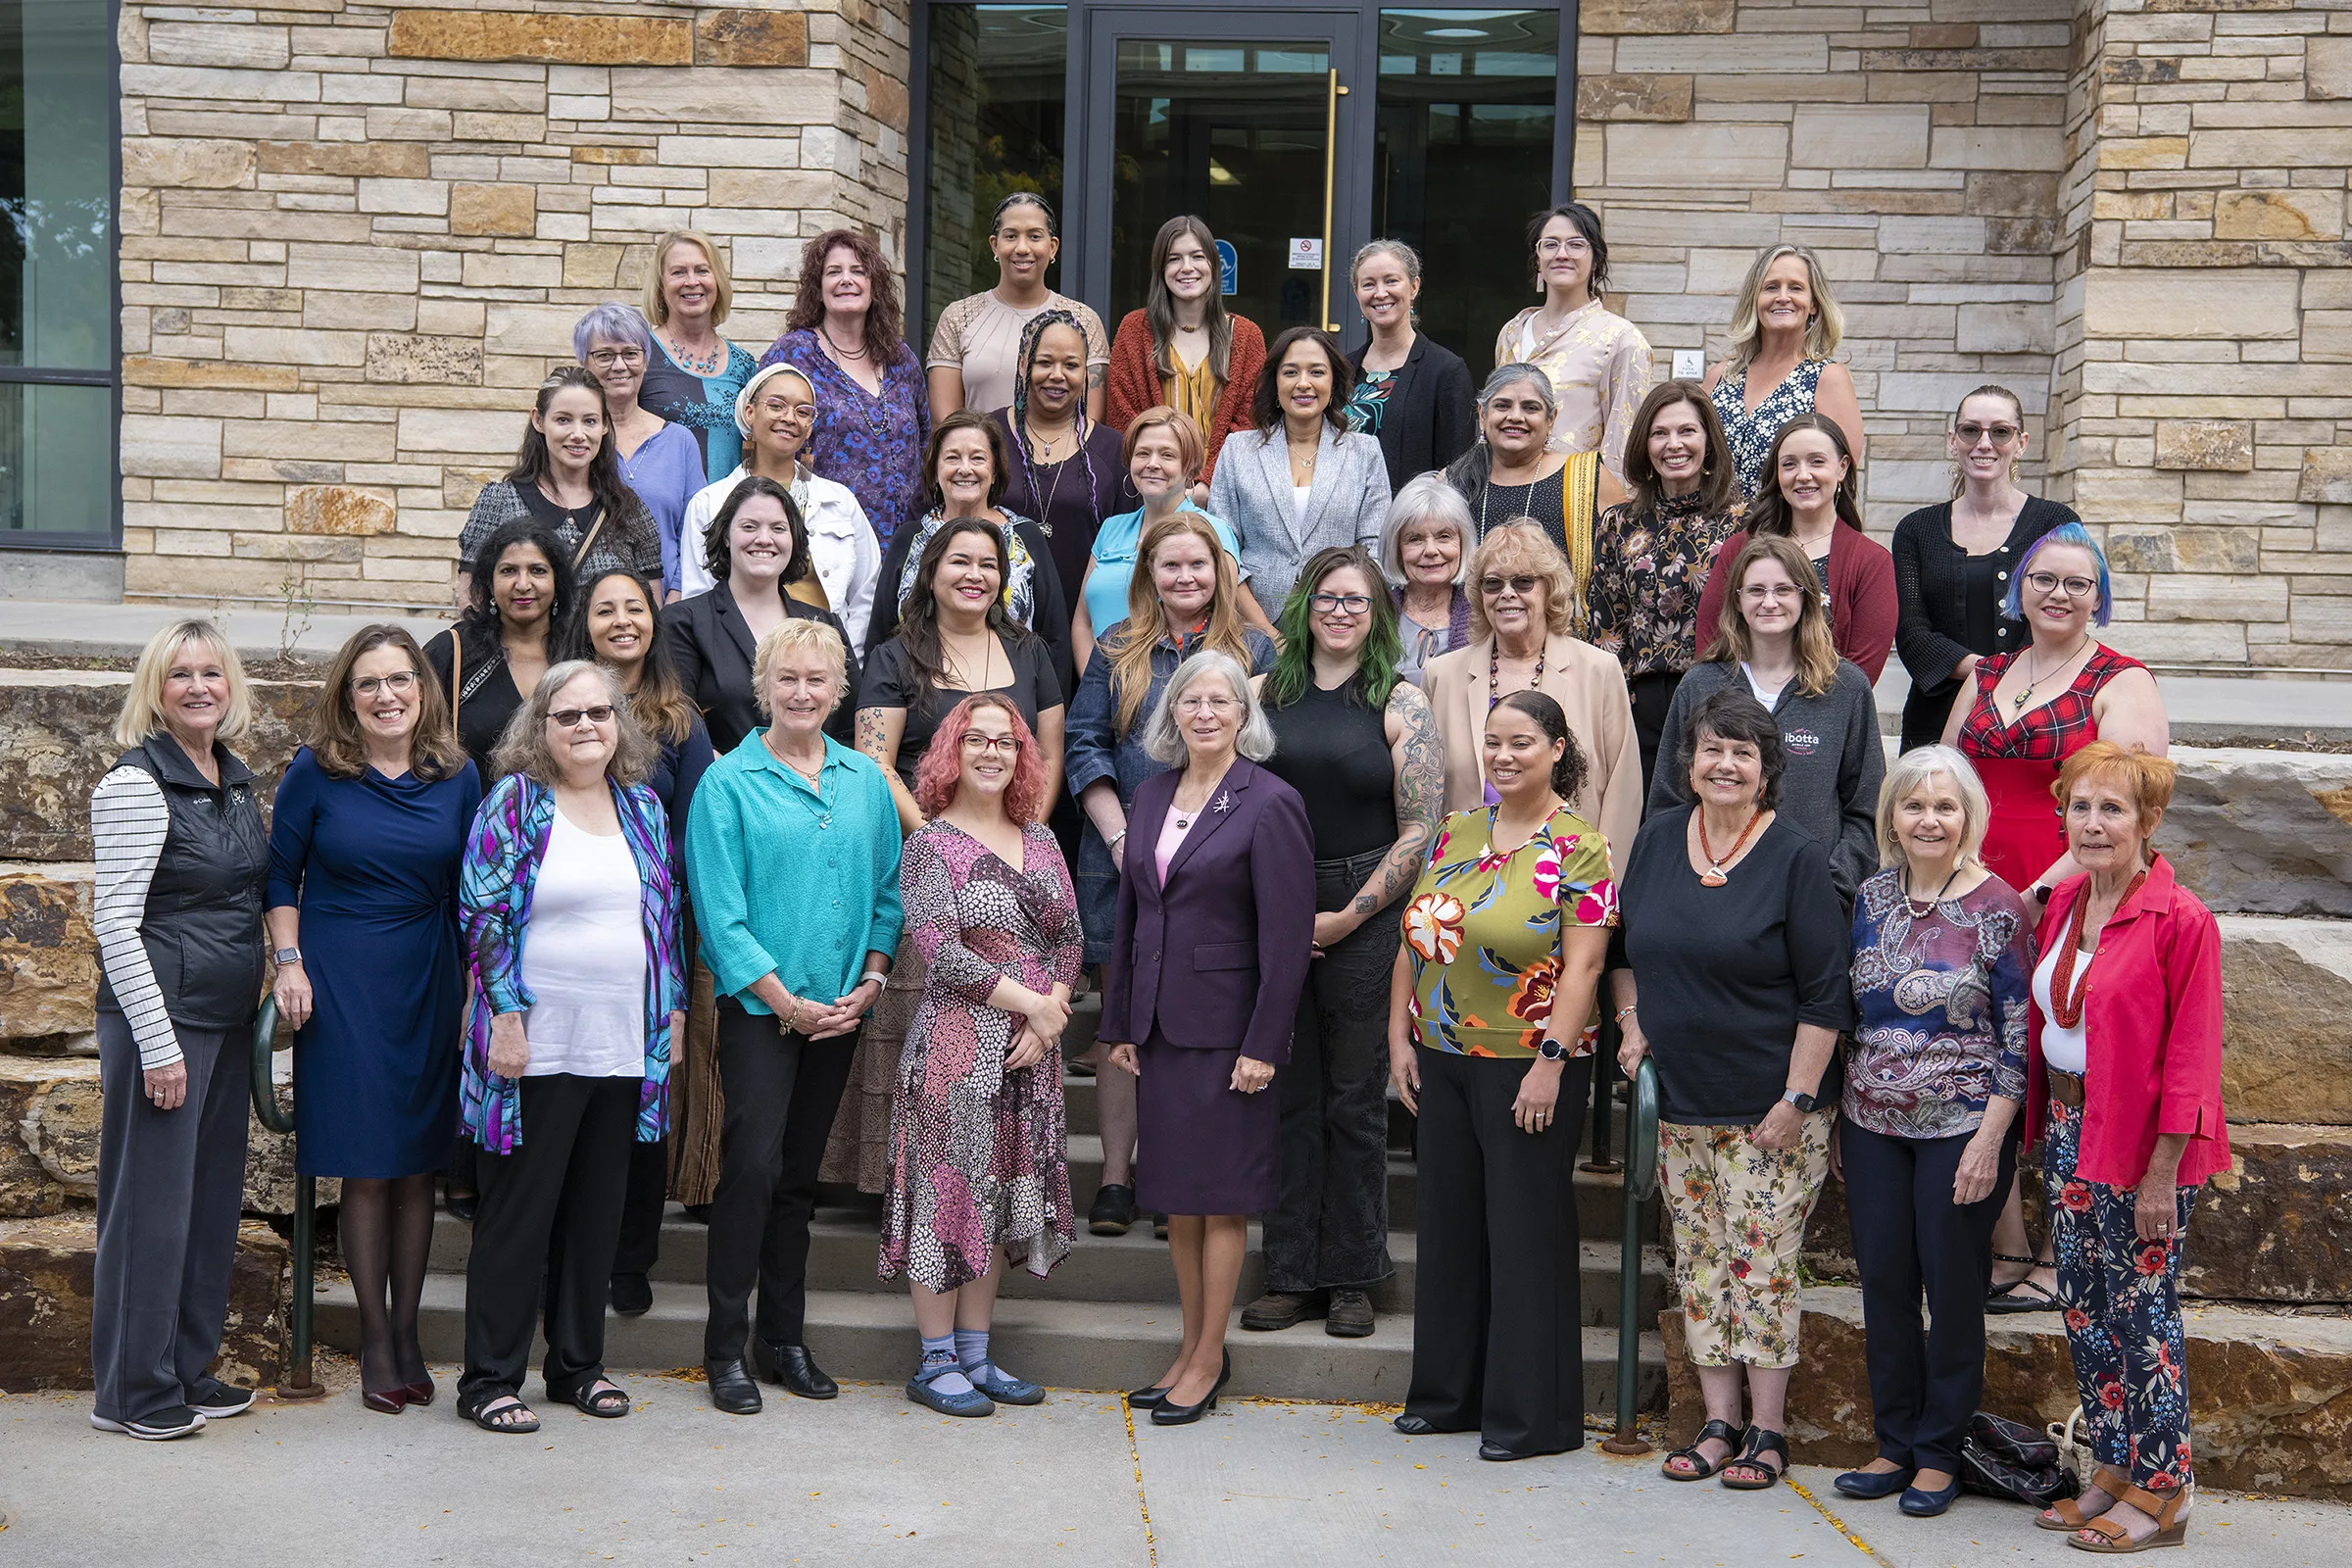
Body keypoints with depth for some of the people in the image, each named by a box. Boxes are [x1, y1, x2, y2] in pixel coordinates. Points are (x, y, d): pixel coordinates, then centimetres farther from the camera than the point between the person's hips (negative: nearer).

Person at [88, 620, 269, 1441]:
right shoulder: (137, 782, -12)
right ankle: (131, 1391, 10)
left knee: (213, 1195, 13)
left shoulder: (237, 780, 11)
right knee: (152, 1199, -2)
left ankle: (189, 1371, 24)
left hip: (228, 1018, 8)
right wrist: (158, 1045, -18)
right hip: (161, 1014, -8)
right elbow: (114, 922, -16)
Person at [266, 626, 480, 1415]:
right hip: (341, 988, -2)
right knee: (364, 1169, 0)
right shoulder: (315, 773, -3)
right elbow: (281, 875, 5)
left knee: (418, 1165, 8)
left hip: (429, 987, 3)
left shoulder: (457, 777, 4)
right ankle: (375, 1342, 11)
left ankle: (407, 1332, 20)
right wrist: (288, 963, -5)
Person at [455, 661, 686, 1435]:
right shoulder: (515, 801, -3)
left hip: (625, 1046, 5)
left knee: (597, 1209, 12)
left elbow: (666, 914, 17)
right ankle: (490, 1379, 9)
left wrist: (672, 1009, 13)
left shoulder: (643, 807, 12)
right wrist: (505, 1013, -14)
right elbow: (482, 912, -8)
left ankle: (577, 1362, 24)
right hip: (538, 1044, -5)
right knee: (518, 1211, 0)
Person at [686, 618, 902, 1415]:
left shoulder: (866, 780, 9)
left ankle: (784, 1340, 20)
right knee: (753, 1165, -9)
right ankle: (726, 1347, 2)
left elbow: (887, 889, 11)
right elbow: (718, 908, -9)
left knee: (800, 1173, 11)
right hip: (759, 1005, -4)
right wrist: (785, 999, -12)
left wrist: (870, 979, -2)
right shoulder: (729, 782, -5)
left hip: (841, 1008, 4)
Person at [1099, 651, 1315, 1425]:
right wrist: (1120, 1023, 11)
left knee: (1221, 1198, 2)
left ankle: (1209, 1359, 13)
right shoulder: (1152, 794, 10)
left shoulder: (1269, 803, -10)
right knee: (1173, 1194, 12)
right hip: (1159, 1026, 6)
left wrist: (1264, 1044, -15)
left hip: (1225, 1026, -6)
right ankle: (1191, 1344, 24)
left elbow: (1287, 935, -12)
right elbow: (1130, 915, 14)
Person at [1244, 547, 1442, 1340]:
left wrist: (1347, 917, -9)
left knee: (1356, 1099, 4)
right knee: (1287, 1095, 6)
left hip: (1365, 915, -2)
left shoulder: (1401, 702, 0)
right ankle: (1291, 1273, 16)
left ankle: (1353, 1276, 15)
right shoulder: (1268, 692, 9)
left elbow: (1420, 829, -4)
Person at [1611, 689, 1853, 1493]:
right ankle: (1718, 1422, 19)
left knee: (1761, 1261, -1)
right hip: (1678, 1101, 5)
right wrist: (1632, 1023, 7)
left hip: (1769, 1105, -5)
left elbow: (1825, 993, -9)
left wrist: (1797, 1097, -13)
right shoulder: (1657, 839, 6)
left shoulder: (1796, 857, -8)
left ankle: (1766, 1429, 11)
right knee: (1699, 1261, 9)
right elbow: (1624, 944, 21)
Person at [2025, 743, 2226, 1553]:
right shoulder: (2065, 902, 7)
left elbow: (2190, 1057, -15)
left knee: (2142, 1315, 2)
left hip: (2138, 1143, -7)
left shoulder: (2181, 921, -15)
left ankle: (2160, 1495, 15)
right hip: (2067, 1128, 7)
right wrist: (2047, 1131, 11)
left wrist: (2162, 1174, -17)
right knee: (2084, 1311, 14)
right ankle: (2112, 1473, 27)